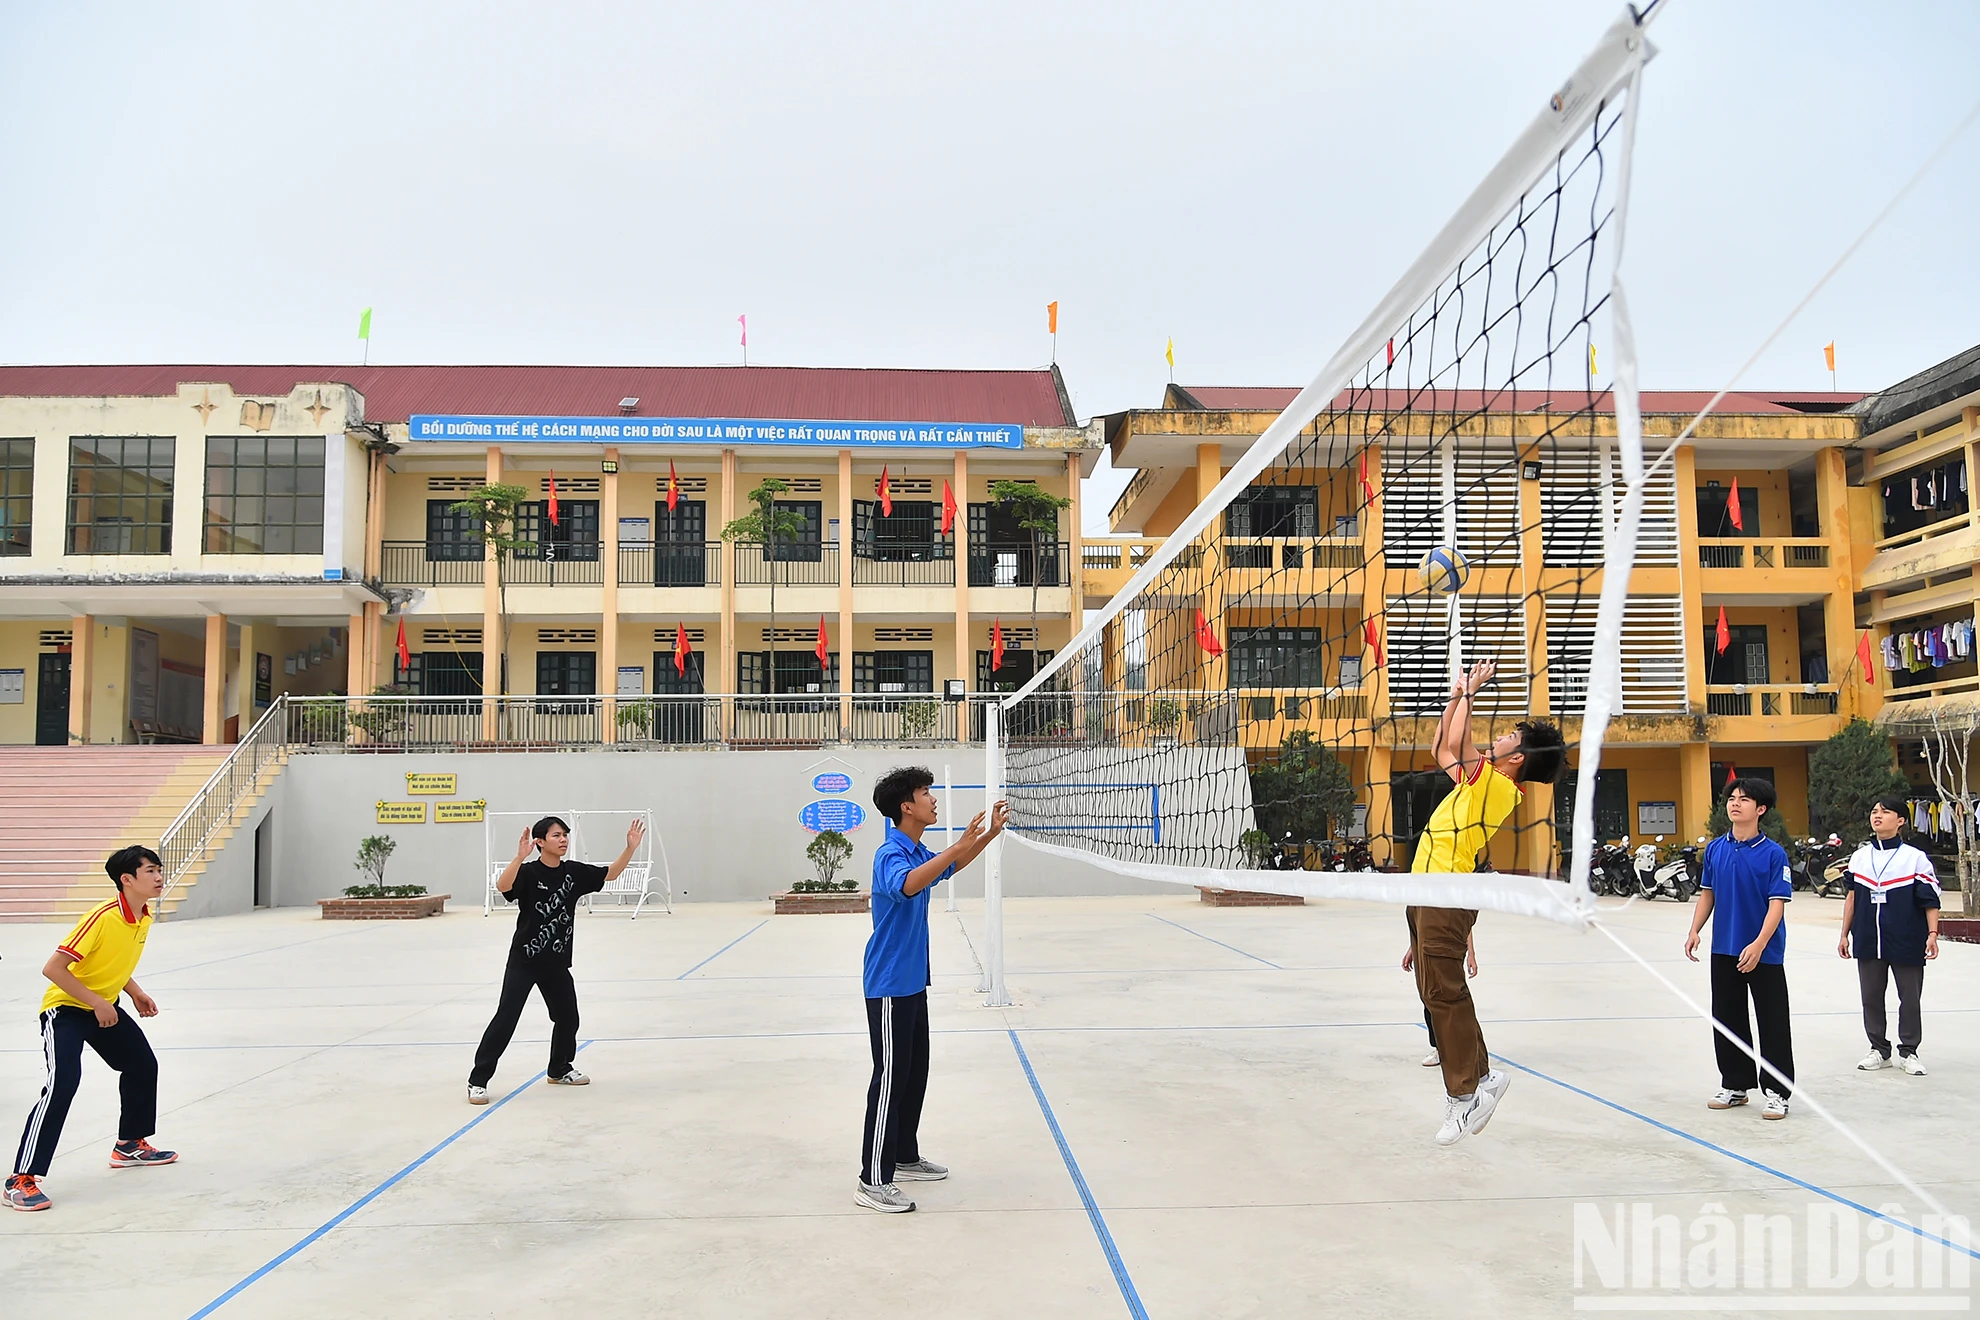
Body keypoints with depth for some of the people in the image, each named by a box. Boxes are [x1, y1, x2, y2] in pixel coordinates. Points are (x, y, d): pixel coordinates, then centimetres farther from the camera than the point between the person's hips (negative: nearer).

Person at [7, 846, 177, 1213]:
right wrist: (97, 1003, -25)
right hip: (65, 1008, -9)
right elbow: (53, 968, -27)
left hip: (105, 1007, 9)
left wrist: (135, 992, 5)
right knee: (63, 1083, -23)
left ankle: (130, 1145, 33)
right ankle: (22, 1179, -16)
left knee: (143, 1065, 15)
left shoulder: (144, 918, -2)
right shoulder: (102, 917, -28)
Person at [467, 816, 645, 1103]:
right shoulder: (528, 873, -15)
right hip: (524, 961, -6)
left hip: (557, 962, 6)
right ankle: (478, 1080, 1)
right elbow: (502, 886, -35)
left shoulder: (573, 872, 1)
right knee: (506, 1018, -8)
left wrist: (631, 848, -4)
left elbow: (609, 874, 8)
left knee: (568, 1017, 14)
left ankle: (559, 1069, 36)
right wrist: (519, 857, -49)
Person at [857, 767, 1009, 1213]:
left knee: (914, 1073, 16)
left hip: (913, 981, 10)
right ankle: (873, 1182, 2)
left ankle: (905, 1158, 29)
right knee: (891, 1077, -5)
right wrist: (957, 846, -46)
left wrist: (990, 833, 19)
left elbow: (949, 868, 31)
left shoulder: (918, 853, 10)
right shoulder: (891, 854, -20)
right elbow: (906, 886, -43)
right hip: (889, 985, -10)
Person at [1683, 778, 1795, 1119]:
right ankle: (1735, 1085, 25)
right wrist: (1695, 931, 0)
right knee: (1727, 1021, 12)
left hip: (1764, 954, -5)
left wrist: (1758, 945, -23)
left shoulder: (1773, 853, -11)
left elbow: (1777, 904, -14)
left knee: (1773, 1025, 3)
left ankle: (1776, 1092, 14)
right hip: (1724, 951, 5)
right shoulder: (1714, 849, 3)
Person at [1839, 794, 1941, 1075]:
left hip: (1907, 944, -4)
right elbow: (1852, 897, 12)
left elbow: (1930, 900, -5)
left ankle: (1908, 1052, 19)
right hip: (1869, 943, 4)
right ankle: (1879, 1050, 21)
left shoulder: (1915, 857, -5)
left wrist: (1932, 934, -14)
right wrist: (1845, 934, 12)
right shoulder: (1859, 857, 7)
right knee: (1871, 997, 9)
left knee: (1910, 998, 5)